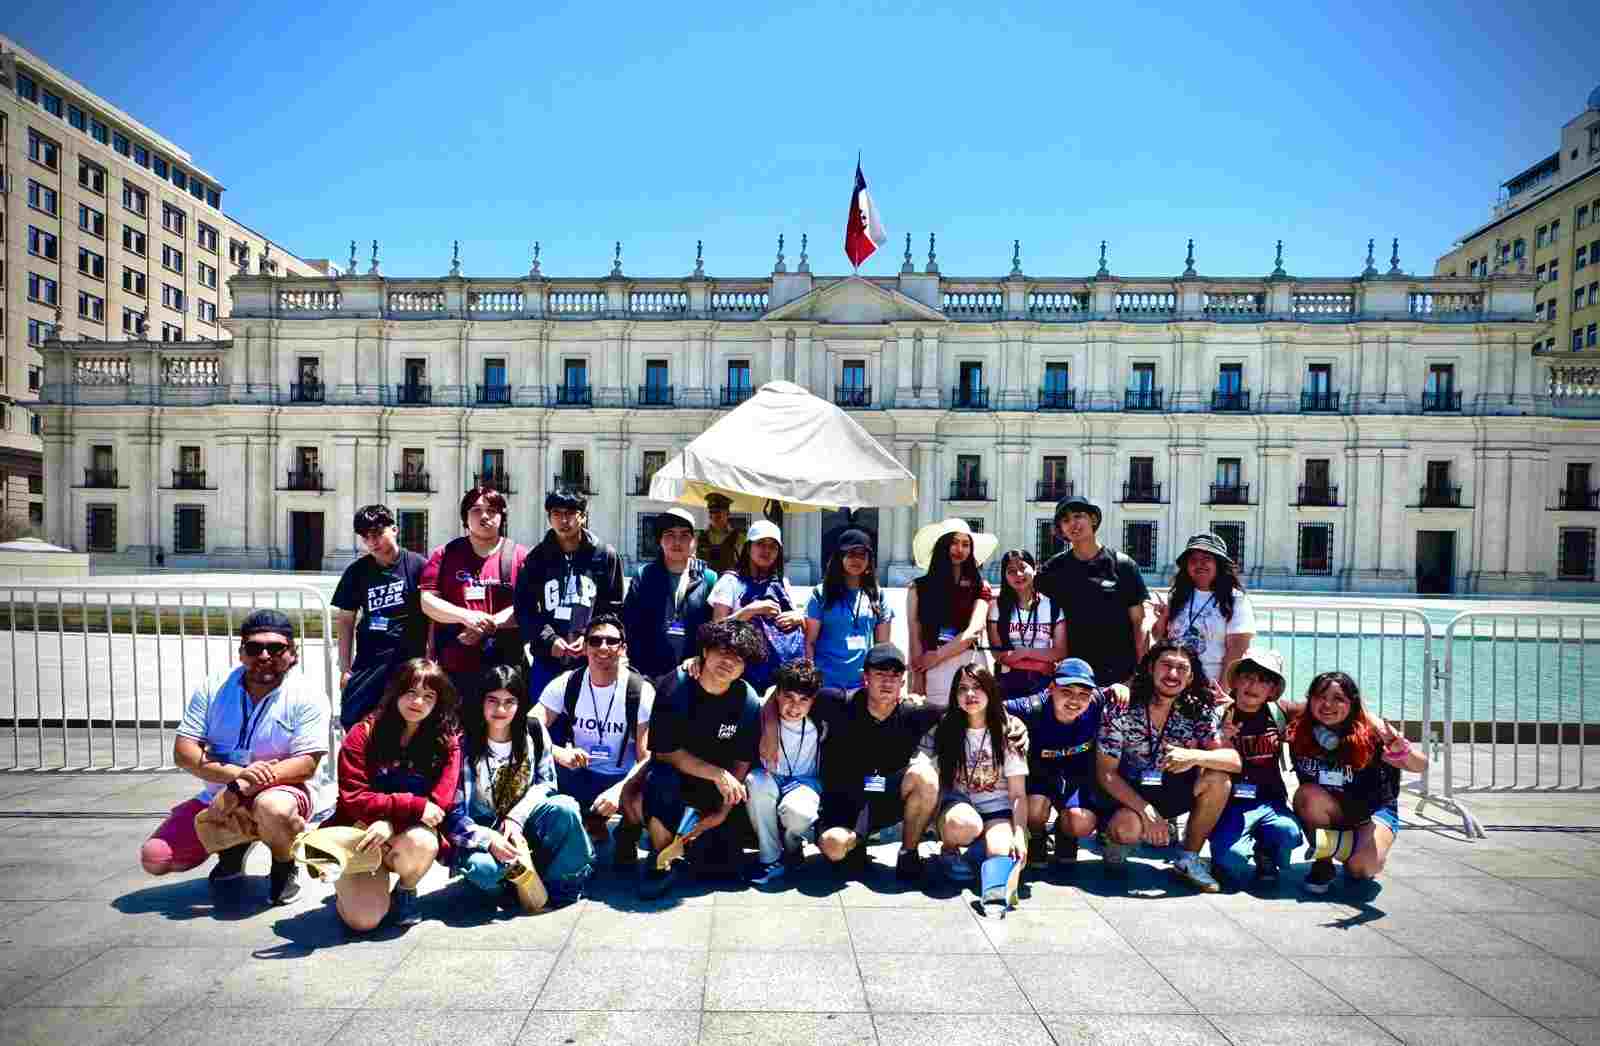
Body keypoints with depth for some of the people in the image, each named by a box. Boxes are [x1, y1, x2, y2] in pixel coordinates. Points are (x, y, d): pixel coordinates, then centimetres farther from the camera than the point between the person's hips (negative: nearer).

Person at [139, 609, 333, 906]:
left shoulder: (307, 695, -14)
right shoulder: (212, 688, -3)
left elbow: (306, 764, -19)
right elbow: (183, 752, -8)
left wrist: (246, 785, -31)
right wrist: (236, 773, -26)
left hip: (283, 790, -4)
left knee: (273, 808, -38)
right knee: (154, 858, -7)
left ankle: (285, 867, -5)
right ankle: (233, 844, 21)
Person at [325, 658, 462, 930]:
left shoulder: (447, 742, -8)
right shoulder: (363, 734, -9)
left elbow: (438, 803, -13)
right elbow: (353, 799, -14)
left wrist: (390, 822, -29)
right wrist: (414, 805, -25)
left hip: (412, 833, 1)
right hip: (361, 834, 0)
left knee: (419, 843, -35)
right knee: (364, 919, -20)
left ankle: (406, 892, 1)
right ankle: (348, 885, 19)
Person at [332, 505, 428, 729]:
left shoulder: (418, 566, -4)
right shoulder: (357, 572, 7)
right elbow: (346, 622, 12)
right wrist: (345, 669, 7)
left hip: (410, 660, -3)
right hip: (368, 662, 3)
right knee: (351, 720, -1)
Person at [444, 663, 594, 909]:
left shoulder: (534, 731, -5)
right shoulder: (464, 744, -13)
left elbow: (546, 782, -1)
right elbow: (452, 812, -14)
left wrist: (516, 818, -19)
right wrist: (489, 839, -29)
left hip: (523, 823, 3)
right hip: (482, 833, -2)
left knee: (564, 807, -28)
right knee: (481, 867, -37)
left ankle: (561, 881, -8)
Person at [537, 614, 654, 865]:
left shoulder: (642, 692, -15)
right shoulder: (565, 685, -9)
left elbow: (647, 757, -17)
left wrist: (619, 789, -35)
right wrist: (559, 753, -35)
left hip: (623, 779, -3)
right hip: (578, 777, 3)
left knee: (645, 805, -34)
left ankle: (627, 832, 8)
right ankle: (591, 820, 6)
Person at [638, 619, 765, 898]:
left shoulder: (748, 702, -16)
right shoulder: (675, 687, -22)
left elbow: (742, 763, -6)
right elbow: (664, 752, -20)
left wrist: (723, 812, -11)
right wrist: (717, 774, -28)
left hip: (717, 790, 2)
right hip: (675, 773, -1)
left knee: (716, 861, -8)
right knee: (661, 779, -35)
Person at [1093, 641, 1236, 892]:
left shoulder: (1199, 711, -9)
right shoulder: (1121, 709, -18)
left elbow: (1234, 761, -17)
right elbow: (1105, 773, -15)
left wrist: (1195, 756, -37)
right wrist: (1146, 810, -26)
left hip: (1171, 792, 4)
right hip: (1126, 793, -4)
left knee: (1218, 779, -21)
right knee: (1128, 828, -35)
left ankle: (1189, 859, -3)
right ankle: (1117, 840, 5)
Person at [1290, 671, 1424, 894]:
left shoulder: (1370, 735, -26)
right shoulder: (1298, 731, -20)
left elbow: (1420, 765, -29)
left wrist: (1402, 750, -50)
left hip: (1374, 811, -2)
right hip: (1330, 811, 2)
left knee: (1365, 867, -29)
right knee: (1308, 794, -33)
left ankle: (1328, 842, 4)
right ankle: (1322, 864, -11)